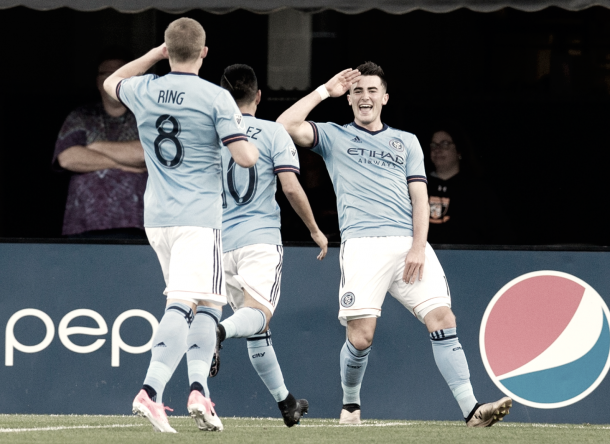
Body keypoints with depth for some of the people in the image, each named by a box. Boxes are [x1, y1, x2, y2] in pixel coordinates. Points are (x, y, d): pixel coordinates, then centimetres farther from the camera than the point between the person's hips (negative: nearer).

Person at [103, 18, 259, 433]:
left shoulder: (144, 91, 6)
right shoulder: (216, 98, -8)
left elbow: (112, 82, 31)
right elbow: (247, 157, -12)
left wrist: (155, 54, 29)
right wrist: (245, 134, 9)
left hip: (156, 217, 6)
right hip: (199, 218, -6)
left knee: (190, 305, 19)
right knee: (196, 306, -11)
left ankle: (199, 388, 6)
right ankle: (151, 391, -28)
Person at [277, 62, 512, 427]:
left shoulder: (407, 142, 23)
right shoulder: (334, 137, 18)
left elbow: (419, 198, 14)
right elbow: (287, 125, 2)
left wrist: (418, 247, -2)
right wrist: (325, 91, 9)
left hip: (409, 245, 2)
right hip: (362, 244, -2)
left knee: (443, 319, -13)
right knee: (361, 336, -11)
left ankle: (471, 409, -18)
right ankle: (351, 405, 15)